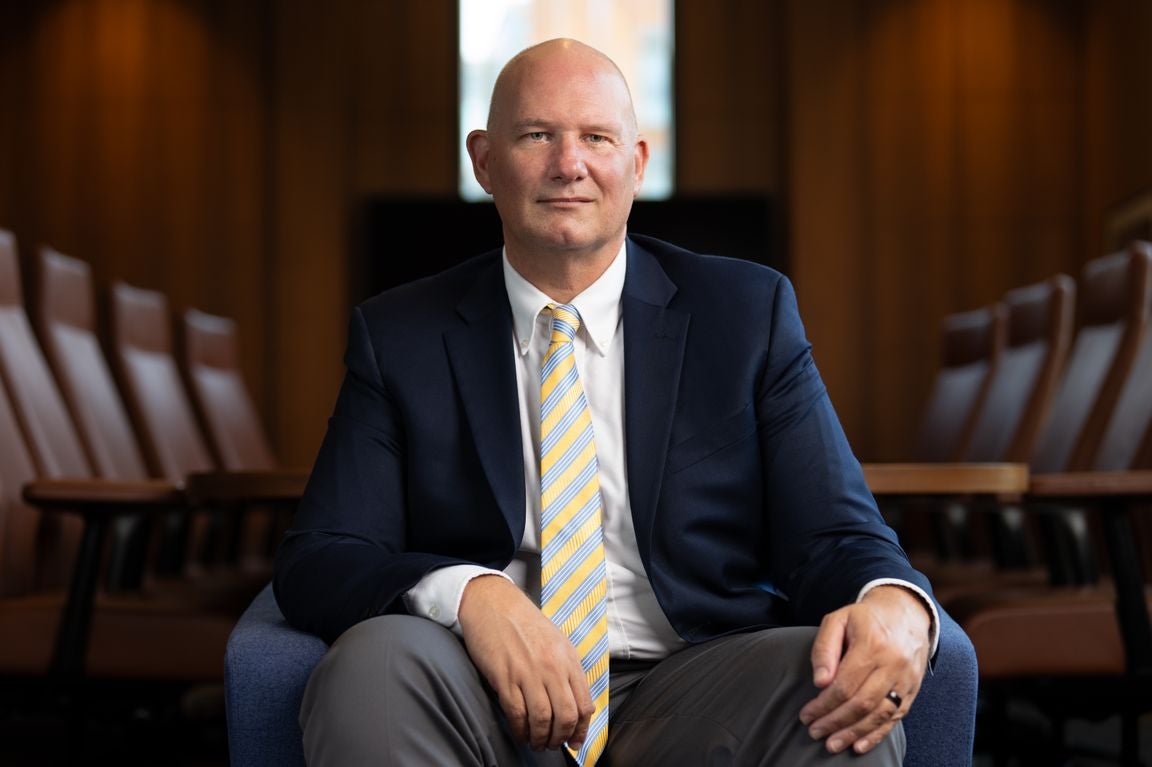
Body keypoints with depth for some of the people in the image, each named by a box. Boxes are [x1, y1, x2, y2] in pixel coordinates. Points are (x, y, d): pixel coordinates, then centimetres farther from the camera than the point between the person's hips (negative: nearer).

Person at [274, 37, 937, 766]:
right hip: (493, 701, 1)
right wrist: (469, 595, -19)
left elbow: (836, 536, 6)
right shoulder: (399, 335, 12)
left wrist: (895, 605, -20)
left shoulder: (748, 312, 13)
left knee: (839, 686, -31)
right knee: (374, 657, -31)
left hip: (692, 701, 0)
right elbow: (313, 561, 4)